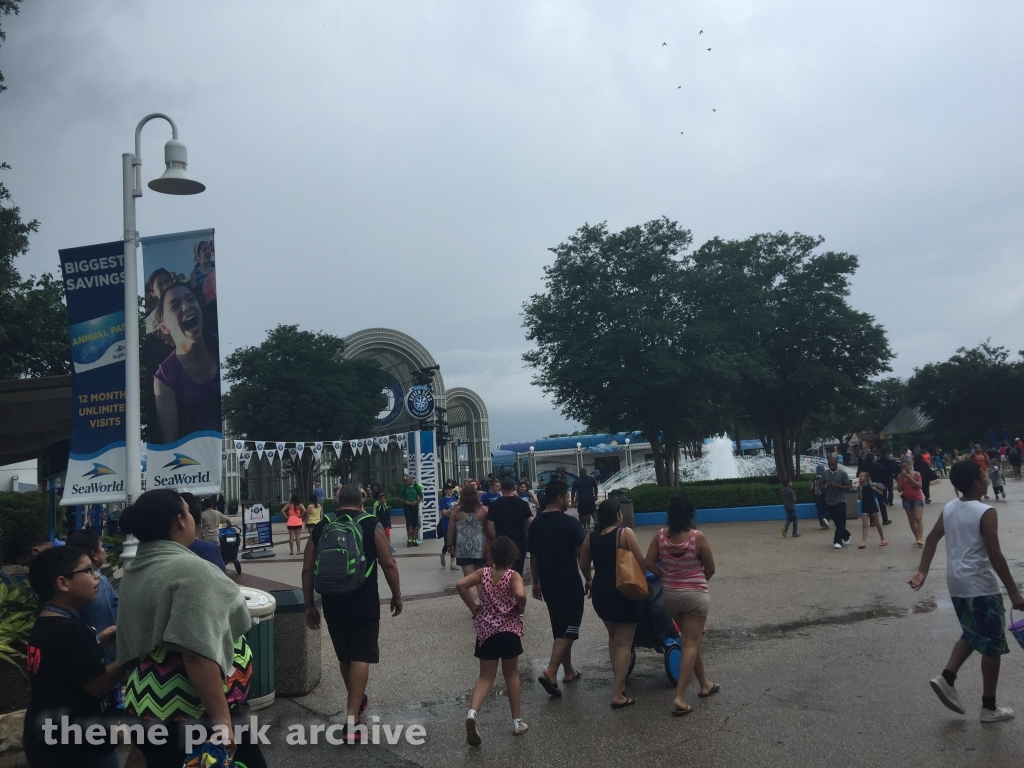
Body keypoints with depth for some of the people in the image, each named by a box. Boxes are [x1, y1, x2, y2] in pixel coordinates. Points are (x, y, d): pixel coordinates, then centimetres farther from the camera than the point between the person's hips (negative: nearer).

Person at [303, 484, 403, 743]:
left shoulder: (320, 528, 6)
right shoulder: (371, 525, -4)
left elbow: (308, 570, 5)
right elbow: (388, 564, -7)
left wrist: (309, 605, 12)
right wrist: (397, 596, 4)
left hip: (332, 602, 4)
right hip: (364, 602, -3)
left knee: (344, 656, 20)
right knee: (360, 657, 1)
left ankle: (356, 700, 41)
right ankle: (351, 722, -4)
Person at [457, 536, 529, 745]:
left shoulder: (483, 573, -1)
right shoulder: (513, 575, -11)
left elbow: (460, 584, -12)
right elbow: (520, 595, -30)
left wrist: (474, 607, -2)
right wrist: (521, 608, -8)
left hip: (486, 630, 2)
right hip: (509, 630, -2)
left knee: (486, 676, 10)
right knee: (511, 674, 16)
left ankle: (472, 711, -16)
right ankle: (517, 722, 22)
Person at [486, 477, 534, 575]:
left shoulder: (494, 505, -4)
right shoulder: (522, 503, -3)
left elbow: (490, 527, -6)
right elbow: (531, 522, -8)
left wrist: (495, 540, 6)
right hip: (519, 542, 1)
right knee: (518, 572, 9)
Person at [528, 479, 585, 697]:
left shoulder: (535, 524, 3)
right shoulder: (570, 523, -15)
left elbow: (533, 557, 10)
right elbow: (581, 555, -12)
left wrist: (536, 583, 19)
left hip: (548, 585, 6)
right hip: (570, 584, -6)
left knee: (560, 628, 17)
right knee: (568, 629, 0)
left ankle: (569, 671, 27)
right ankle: (550, 671, -13)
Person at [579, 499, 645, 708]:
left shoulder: (591, 538, 1)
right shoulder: (625, 533, -13)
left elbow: (583, 565, 10)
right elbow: (641, 562, -14)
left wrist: (589, 581, 30)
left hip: (600, 593, 5)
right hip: (623, 593, -5)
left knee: (613, 637, 25)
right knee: (624, 643, 1)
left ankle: (618, 681, 30)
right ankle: (618, 695, -1)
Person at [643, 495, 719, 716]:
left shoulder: (661, 536, -6)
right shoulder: (698, 537, -15)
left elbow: (648, 563, -6)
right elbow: (710, 569, -5)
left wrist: (665, 576, 9)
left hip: (670, 594, 5)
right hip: (695, 595, -4)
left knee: (691, 640, 21)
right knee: (691, 644, 0)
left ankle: (705, 685, 35)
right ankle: (679, 697, -7)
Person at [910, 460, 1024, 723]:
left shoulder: (949, 508, 5)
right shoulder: (986, 513, -17)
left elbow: (932, 539, 7)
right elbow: (995, 556, -19)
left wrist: (922, 571, 9)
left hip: (957, 583, 7)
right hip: (981, 586, -7)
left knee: (972, 635, 24)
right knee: (992, 645, 7)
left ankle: (947, 678, 11)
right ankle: (989, 707, 15)